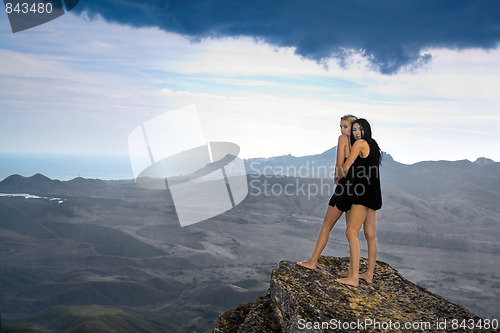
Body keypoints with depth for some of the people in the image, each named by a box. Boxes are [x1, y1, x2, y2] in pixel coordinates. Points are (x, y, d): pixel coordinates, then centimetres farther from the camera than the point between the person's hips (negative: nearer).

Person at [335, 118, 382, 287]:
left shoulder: (360, 143, -7)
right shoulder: (373, 145, 19)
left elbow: (345, 168, -5)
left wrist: (339, 177, 15)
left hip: (364, 192, -10)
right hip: (373, 193, 10)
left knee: (351, 232, -12)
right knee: (370, 235, 12)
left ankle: (353, 277, -15)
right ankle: (369, 274, 19)